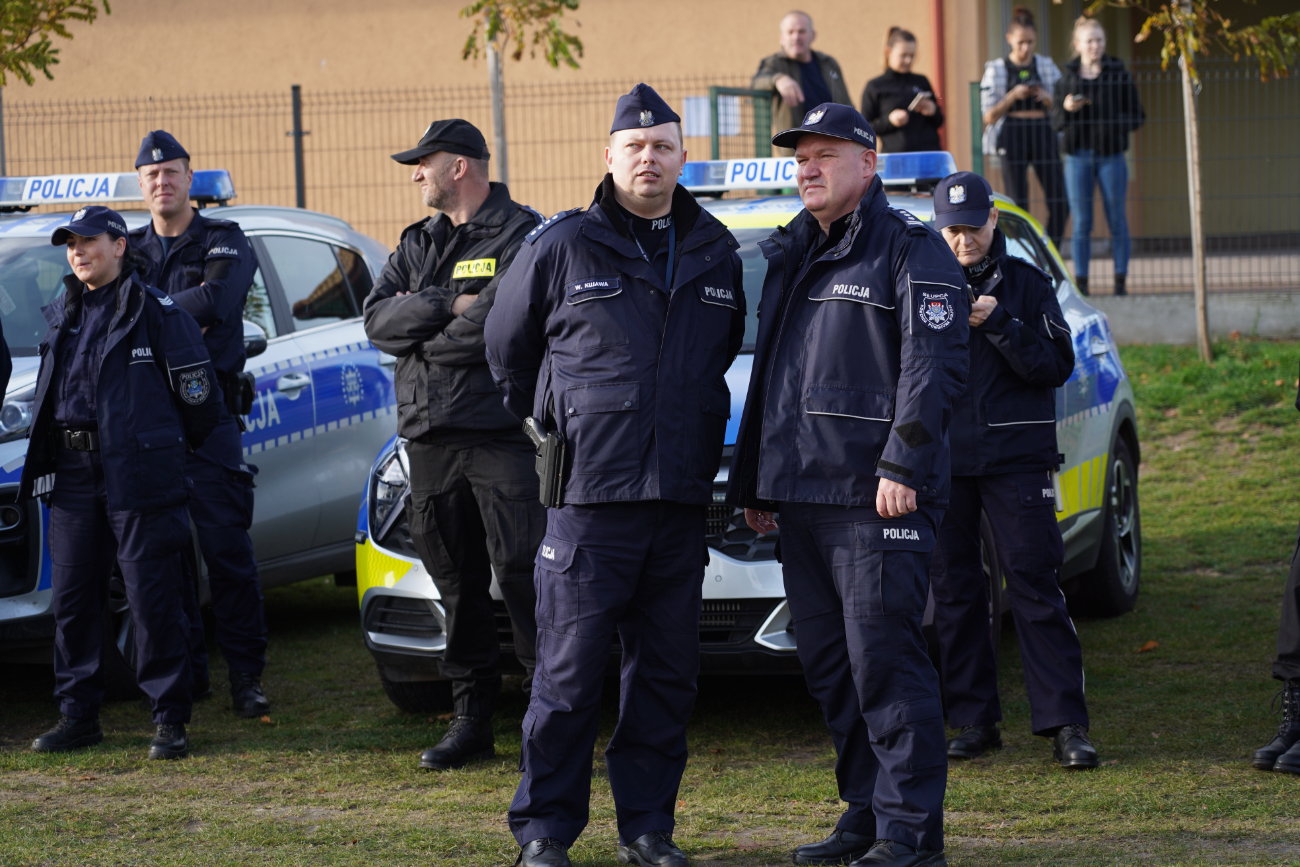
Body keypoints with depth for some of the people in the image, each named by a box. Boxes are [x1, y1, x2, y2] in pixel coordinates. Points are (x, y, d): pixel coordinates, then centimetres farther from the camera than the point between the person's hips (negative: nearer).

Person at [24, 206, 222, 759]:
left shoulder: (156, 311, -6)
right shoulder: (63, 315, 14)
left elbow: (198, 392, -2)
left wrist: (177, 445, 10)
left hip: (139, 478, -6)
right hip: (74, 475, 6)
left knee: (152, 599, -5)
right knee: (73, 598, 7)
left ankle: (170, 720, 1)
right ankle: (78, 715, 16)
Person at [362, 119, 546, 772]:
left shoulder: (522, 235, -3)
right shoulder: (418, 245, 18)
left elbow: (500, 327, -17)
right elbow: (378, 319, 4)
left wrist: (419, 334, -5)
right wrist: (447, 305, -11)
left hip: (503, 431, -6)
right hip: (429, 436, 6)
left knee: (522, 572, -8)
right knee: (457, 582, 9)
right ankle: (471, 719, 15)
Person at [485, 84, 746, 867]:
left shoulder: (714, 253, 10)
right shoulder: (562, 246, -1)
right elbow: (508, 346, 11)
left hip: (682, 500, 4)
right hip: (589, 493, -4)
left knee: (668, 671, 7)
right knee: (569, 672, -3)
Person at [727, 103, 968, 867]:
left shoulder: (911, 250, -3)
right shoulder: (791, 256, 21)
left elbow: (933, 366, -12)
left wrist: (902, 466, -20)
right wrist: (752, 481, 23)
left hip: (877, 499, -8)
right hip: (801, 498, 8)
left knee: (884, 661, -9)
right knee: (831, 667, 10)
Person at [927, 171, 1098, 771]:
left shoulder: (1027, 283, 5)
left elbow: (1056, 366, -3)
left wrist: (999, 324, -15)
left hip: (1016, 457, -2)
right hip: (944, 459, 2)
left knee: (1035, 586, -6)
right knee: (955, 591, 4)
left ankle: (1065, 723, -6)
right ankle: (975, 721, 11)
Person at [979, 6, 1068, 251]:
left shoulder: (1046, 66, 10)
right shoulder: (996, 69, 4)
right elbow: (989, 115, 1)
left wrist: (1047, 99, -8)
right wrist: (1013, 96, -14)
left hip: (1043, 133, 2)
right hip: (1012, 137, -2)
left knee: (1059, 203, -6)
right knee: (1018, 205, -2)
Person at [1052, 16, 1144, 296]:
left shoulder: (1118, 75, 3)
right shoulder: (1067, 78, 7)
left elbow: (1137, 116, 5)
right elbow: (1055, 121, 11)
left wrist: (1117, 124, -14)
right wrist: (1067, 109, -10)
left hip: (1111, 156, -1)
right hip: (1078, 157, 1)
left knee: (1117, 220, 1)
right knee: (1081, 223, 3)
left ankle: (1121, 280, 6)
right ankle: (1081, 282, 6)